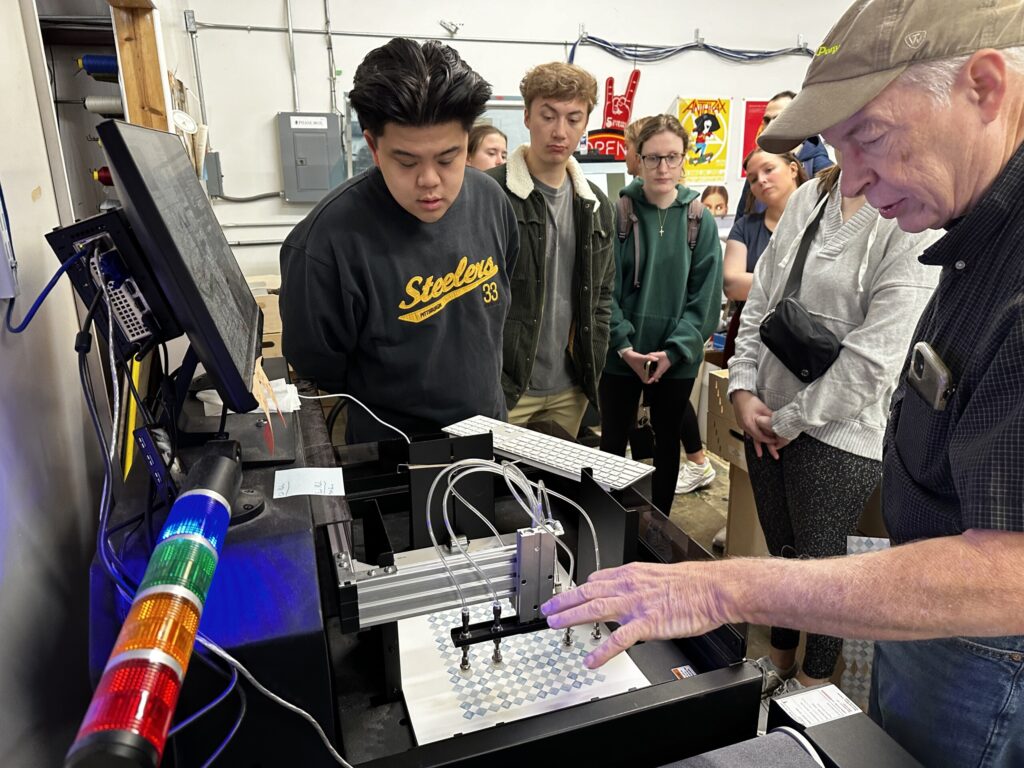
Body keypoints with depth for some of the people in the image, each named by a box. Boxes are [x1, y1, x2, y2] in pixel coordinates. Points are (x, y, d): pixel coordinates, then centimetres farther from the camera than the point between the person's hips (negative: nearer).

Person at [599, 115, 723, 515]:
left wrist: (674, 350, -13)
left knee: (668, 442, 15)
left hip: (677, 360, 2)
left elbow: (705, 295, -3)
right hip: (621, 356, -1)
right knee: (613, 441, 10)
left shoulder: (700, 221, -1)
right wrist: (624, 346, -16)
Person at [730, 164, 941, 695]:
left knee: (819, 562, 12)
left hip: (838, 434, -5)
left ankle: (813, 677, 39)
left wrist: (791, 420, -11)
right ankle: (780, 658, 45)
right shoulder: (809, 198, 4)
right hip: (767, 420, 6)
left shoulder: (917, 226, -16)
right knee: (781, 552, 21)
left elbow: (873, 359, -19)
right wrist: (743, 387, -1)